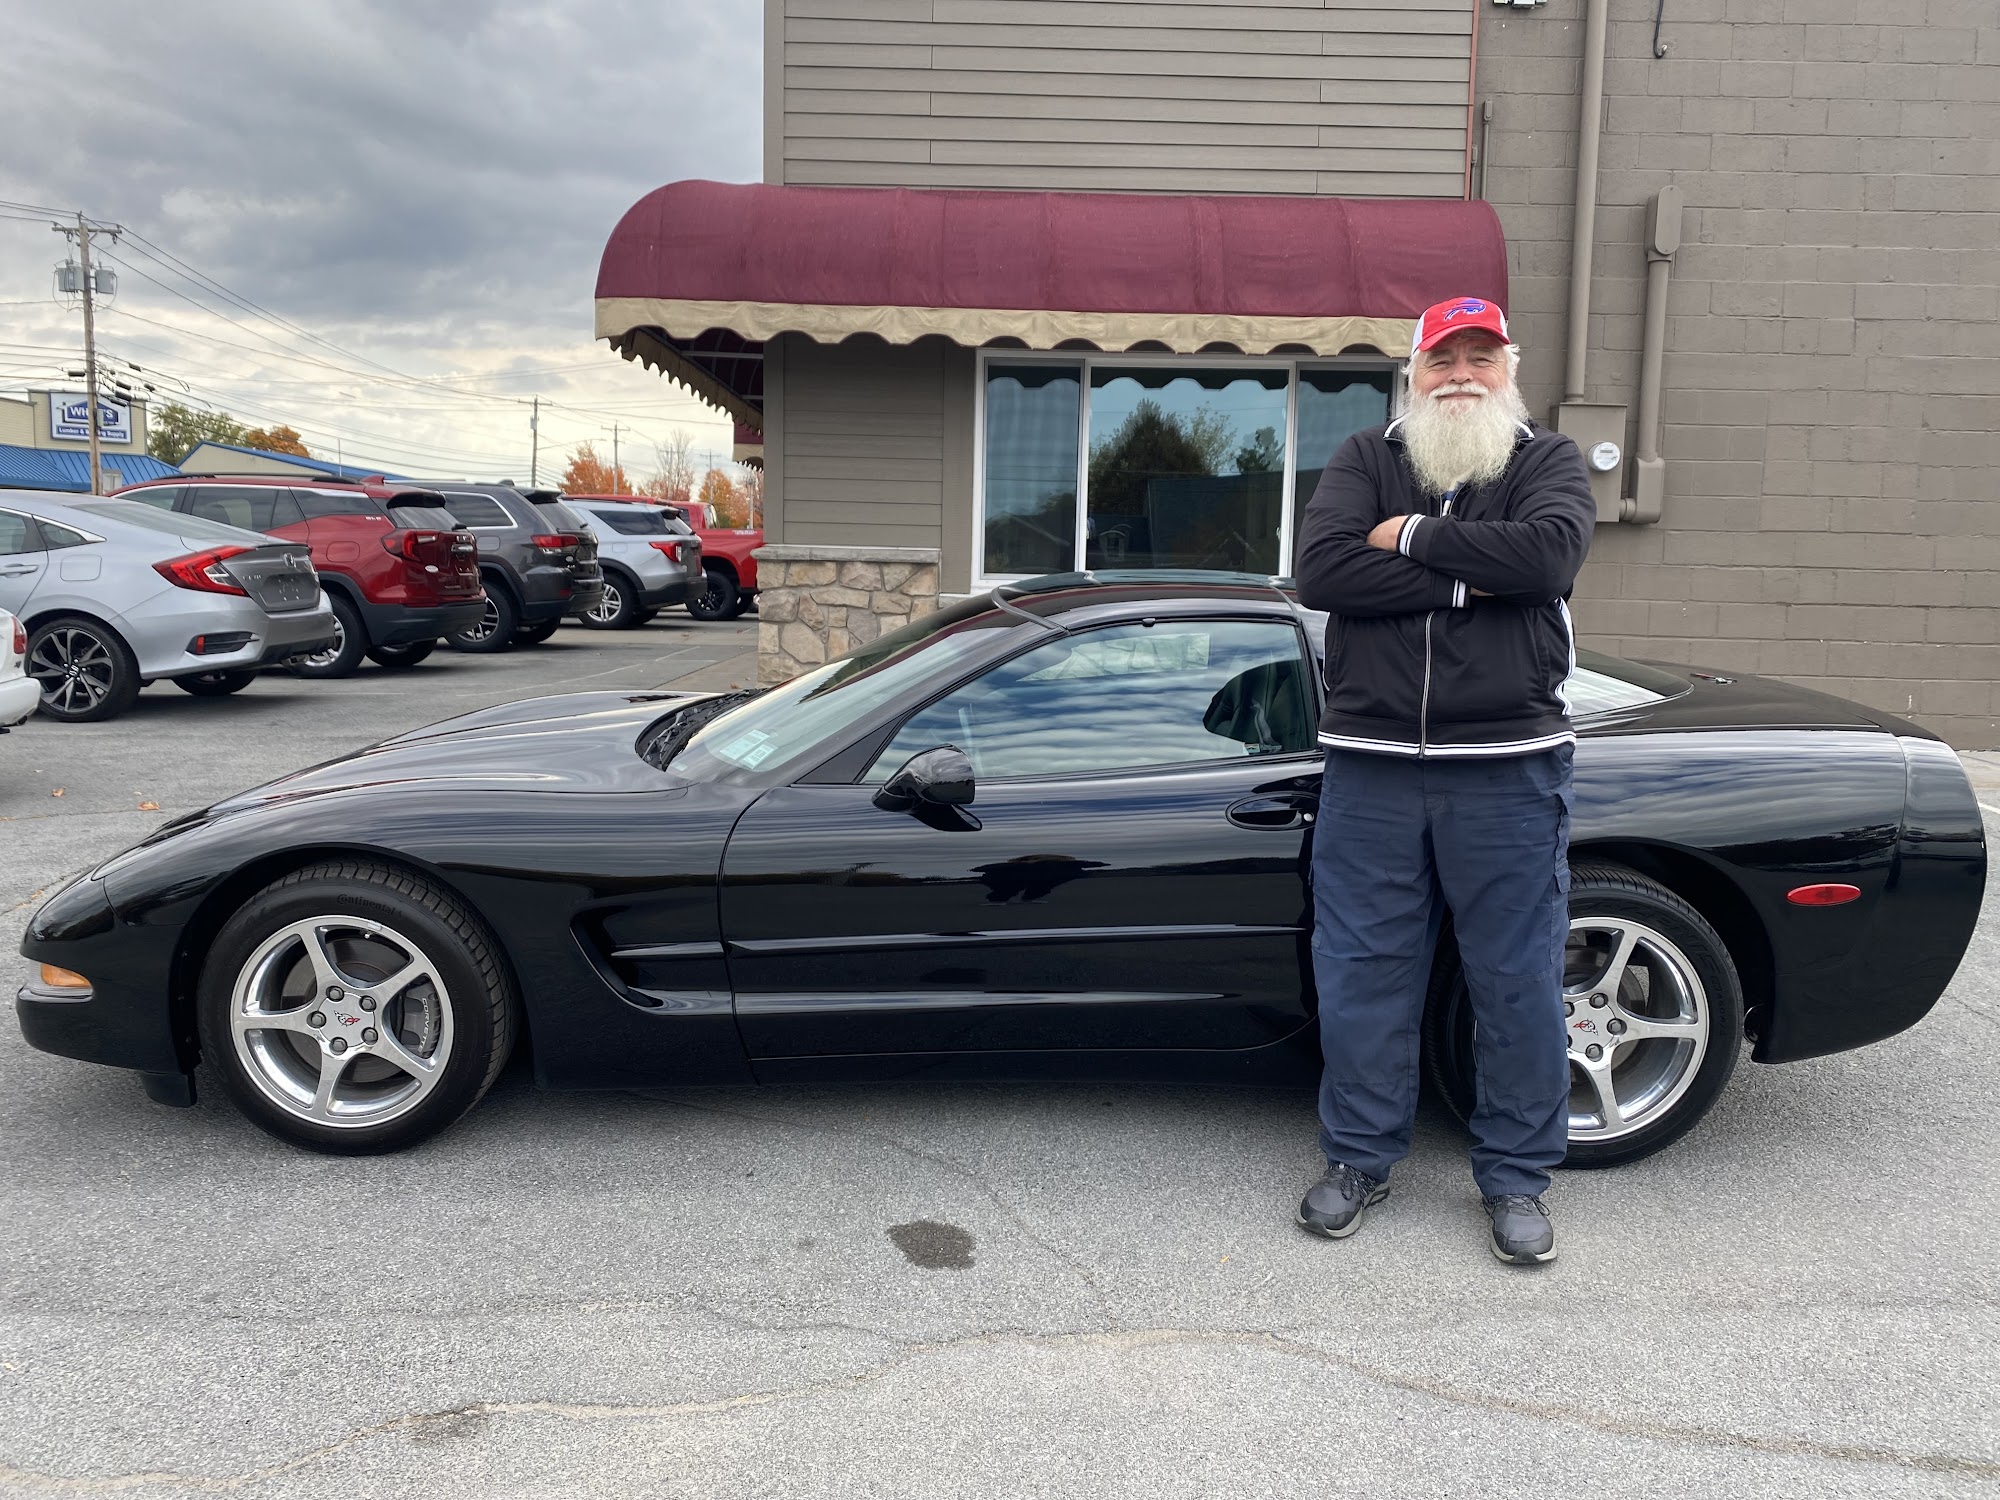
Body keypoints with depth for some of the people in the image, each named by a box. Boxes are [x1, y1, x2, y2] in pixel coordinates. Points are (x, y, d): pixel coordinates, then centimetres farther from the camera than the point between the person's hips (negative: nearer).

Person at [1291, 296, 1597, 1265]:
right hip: (1371, 766, 1)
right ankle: (1361, 1158, 25)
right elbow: (1320, 572, -10)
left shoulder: (1547, 462, 7)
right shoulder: (1365, 461, 10)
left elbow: (1548, 553, -17)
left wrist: (1412, 538, -10)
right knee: (1361, 973, 8)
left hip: (1508, 770, -1)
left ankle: (1517, 1177, 23)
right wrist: (1467, 575, -13)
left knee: (1517, 981, 6)